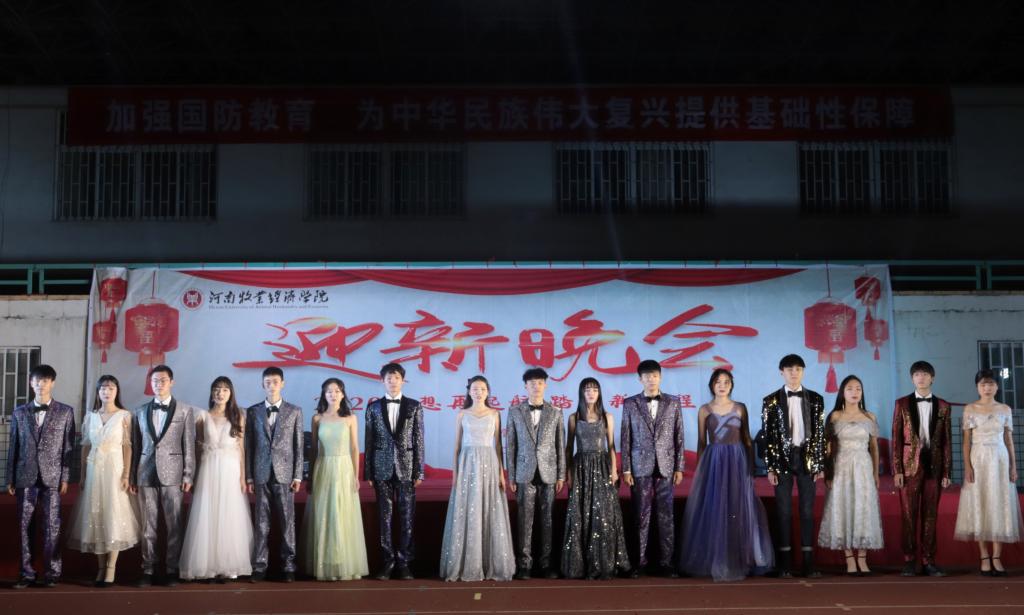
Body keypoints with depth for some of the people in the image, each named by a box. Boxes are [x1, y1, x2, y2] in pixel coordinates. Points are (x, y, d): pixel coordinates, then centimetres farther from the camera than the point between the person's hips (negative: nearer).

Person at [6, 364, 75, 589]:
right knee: (24, 526, 3)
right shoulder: (19, 412, 10)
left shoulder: (65, 412, 4)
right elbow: (13, 447, 10)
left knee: (52, 527, -2)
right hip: (25, 477, 2)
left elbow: (68, 447, 2)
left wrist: (65, 478, -4)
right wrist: (10, 478, 6)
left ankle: (51, 573, 4)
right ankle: (27, 573, 9)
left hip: (52, 478, -2)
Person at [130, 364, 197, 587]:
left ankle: (172, 570, 7)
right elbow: (136, 446, 11)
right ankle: (147, 570, 9)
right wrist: (132, 477, 7)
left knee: (174, 525, 0)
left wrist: (188, 475, -4)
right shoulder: (140, 411, 12)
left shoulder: (185, 411, 3)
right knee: (148, 526, 4)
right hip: (146, 474, 2)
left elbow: (189, 445, 1)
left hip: (172, 474, -2)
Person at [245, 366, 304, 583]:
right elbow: (249, 445, 7)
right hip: (261, 474, 1)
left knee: (287, 521, 0)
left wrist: (298, 475, -1)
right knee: (261, 522, 1)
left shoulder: (294, 411, 6)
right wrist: (249, 476, 1)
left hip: (285, 473, -1)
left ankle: (288, 566, 5)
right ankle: (259, 567, 5)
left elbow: (299, 445, 5)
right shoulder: (253, 411, 8)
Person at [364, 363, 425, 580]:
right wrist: (368, 472, 1)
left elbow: (418, 441, 3)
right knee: (384, 516, 2)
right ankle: (387, 562, 8)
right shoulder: (374, 407, 7)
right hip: (382, 468, 1)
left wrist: (419, 472, -2)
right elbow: (369, 441, 6)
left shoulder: (414, 406, 5)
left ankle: (404, 562, 6)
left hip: (406, 468, -1)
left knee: (406, 516, 0)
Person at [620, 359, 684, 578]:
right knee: (641, 517, 0)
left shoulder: (673, 402, 8)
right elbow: (625, 439, 4)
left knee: (666, 517, 1)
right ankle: (640, 562, 6)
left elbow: (679, 437, 8)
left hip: (666, 468, 1)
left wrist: (679, 468, 2)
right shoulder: (630, 404, 5)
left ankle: (666, 562, 6)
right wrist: (626, 469, -1)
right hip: (640, 468, -1)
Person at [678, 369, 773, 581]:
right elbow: (701, 442, 6)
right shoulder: (704, 410, 5)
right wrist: (699, 469, 3)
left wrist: (751, 467, 2)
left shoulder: (740, 408, 5)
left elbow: (747, 440, 7)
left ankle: (738, 560, 12)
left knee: (739, 510, 2)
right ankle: (713, 560, 8)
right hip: (713, 462, 0)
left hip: (737, 461, 0)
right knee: (713, 511, -1)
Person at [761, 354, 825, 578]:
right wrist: (770, 467, -5)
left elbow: (819, 434, 5)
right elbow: (768, 435, 0)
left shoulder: (815, 399, 5)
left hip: (807, 458, 1)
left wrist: (820, 465, 0)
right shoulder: (771, 401, 2)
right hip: (782, 459, -1)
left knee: (807, 510, 3)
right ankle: (785, 563, 6)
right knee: (784, 511, 1)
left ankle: (808, 562, 7)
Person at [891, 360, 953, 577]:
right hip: (909, 465, -1)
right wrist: (896, 470, -6)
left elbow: (947, 441, 7)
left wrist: (946, 471, 1)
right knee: (908, 515, 0)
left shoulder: (943, 406, 9)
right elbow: (896, 438, 1)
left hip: (933, 466, 1)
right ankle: (909, 561, 6)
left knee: (930, 515, 4)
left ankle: (928, 561, 9)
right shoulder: (902, 404, 5)